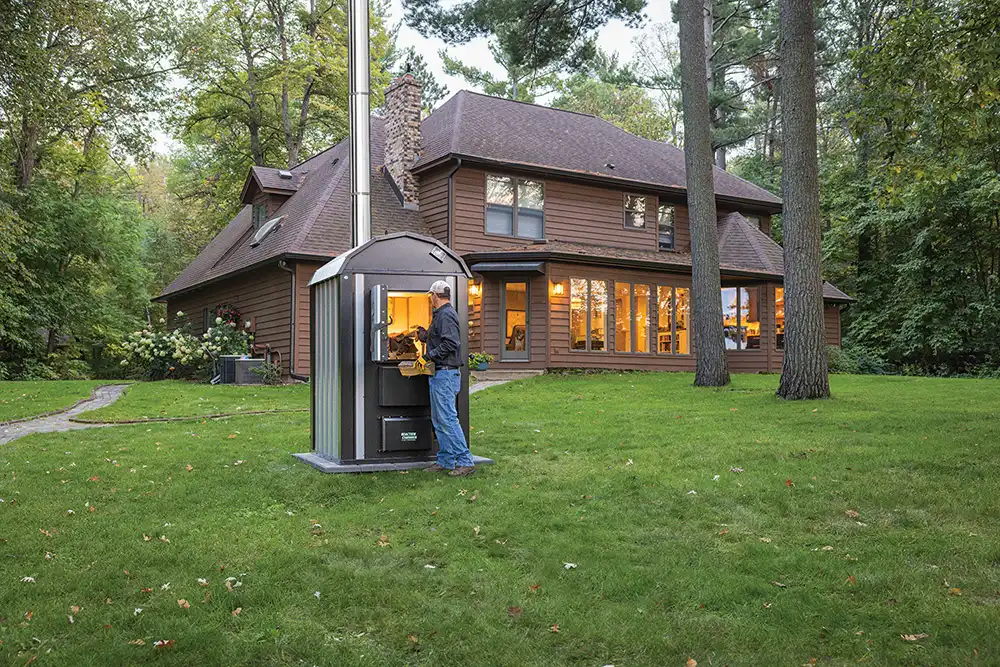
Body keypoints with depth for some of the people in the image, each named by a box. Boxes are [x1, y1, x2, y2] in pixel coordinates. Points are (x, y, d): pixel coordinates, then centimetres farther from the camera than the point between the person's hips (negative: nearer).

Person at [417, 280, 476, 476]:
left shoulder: (446, 315, -13)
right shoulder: (440, 315, 18)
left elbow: (450, 344, -23)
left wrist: (428, 356, -18)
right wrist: (424, 334, 36)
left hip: (445, 374, -11)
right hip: (439, 374, 11)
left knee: (447, 419, -12)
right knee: (438, 421, 13)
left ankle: (465, 461, -9)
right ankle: (445, 460, 19)